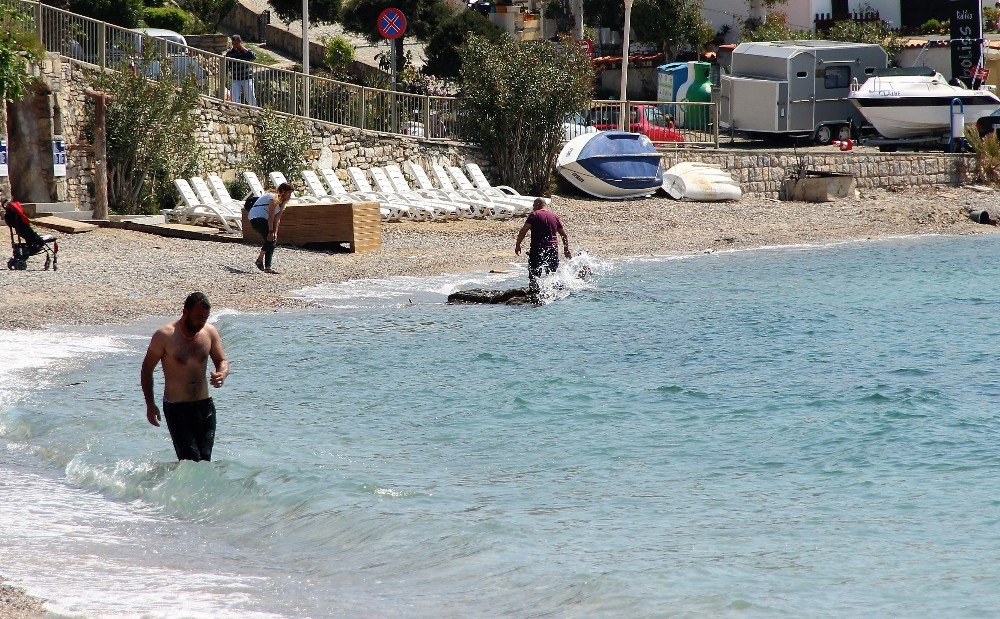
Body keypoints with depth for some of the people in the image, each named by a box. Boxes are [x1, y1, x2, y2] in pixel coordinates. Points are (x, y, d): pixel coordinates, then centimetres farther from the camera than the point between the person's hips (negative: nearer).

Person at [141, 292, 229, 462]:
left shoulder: (210, 332, 2)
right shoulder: (165, 336, -10)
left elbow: (222, 361, 13)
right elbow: (147, 368, 0)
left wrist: (222, 375, -12)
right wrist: (150, 404, -4)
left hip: (204, 406, 4)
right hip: (176, 409, -4)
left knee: (204, 460, 1)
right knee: (191, 462, -14)